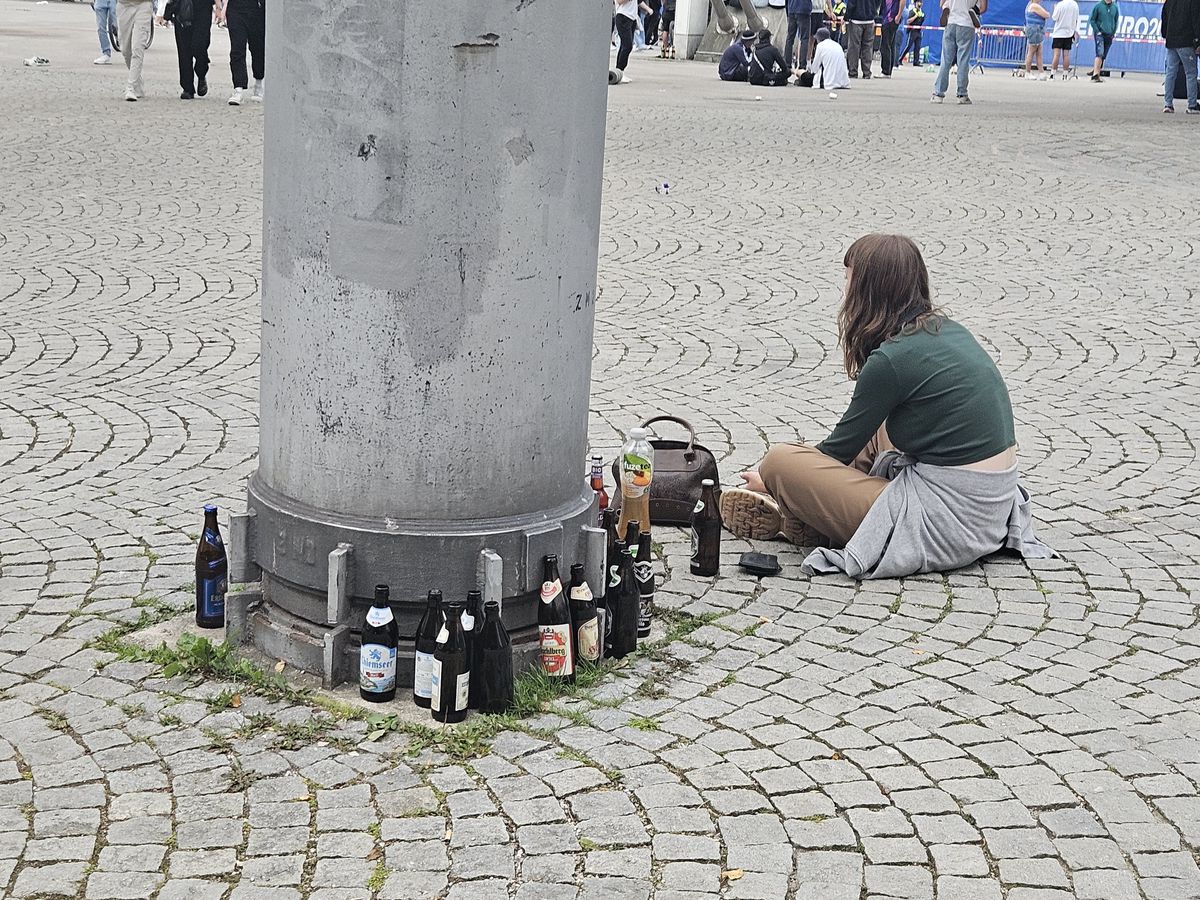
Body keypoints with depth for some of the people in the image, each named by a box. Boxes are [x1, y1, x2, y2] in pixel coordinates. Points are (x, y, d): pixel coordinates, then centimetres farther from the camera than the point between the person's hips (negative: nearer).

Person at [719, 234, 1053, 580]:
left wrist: (771, 475, 15)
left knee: (780, 460, -10)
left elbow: (845, 445, -2)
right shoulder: (946, 329, 11)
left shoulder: (891, 359, -16)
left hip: (950, 521, -9)